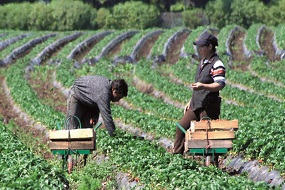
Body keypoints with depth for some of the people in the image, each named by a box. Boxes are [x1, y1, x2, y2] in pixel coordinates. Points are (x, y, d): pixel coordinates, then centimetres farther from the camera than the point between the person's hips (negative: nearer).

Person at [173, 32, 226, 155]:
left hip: (209, 107, -9)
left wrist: (203, 86, -35)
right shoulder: (202, 63, 18)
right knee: (181, 127, 4)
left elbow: (220, 84, -23)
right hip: (196, 106, 9)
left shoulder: (217, 64, -12)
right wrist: (190, 102, 23)